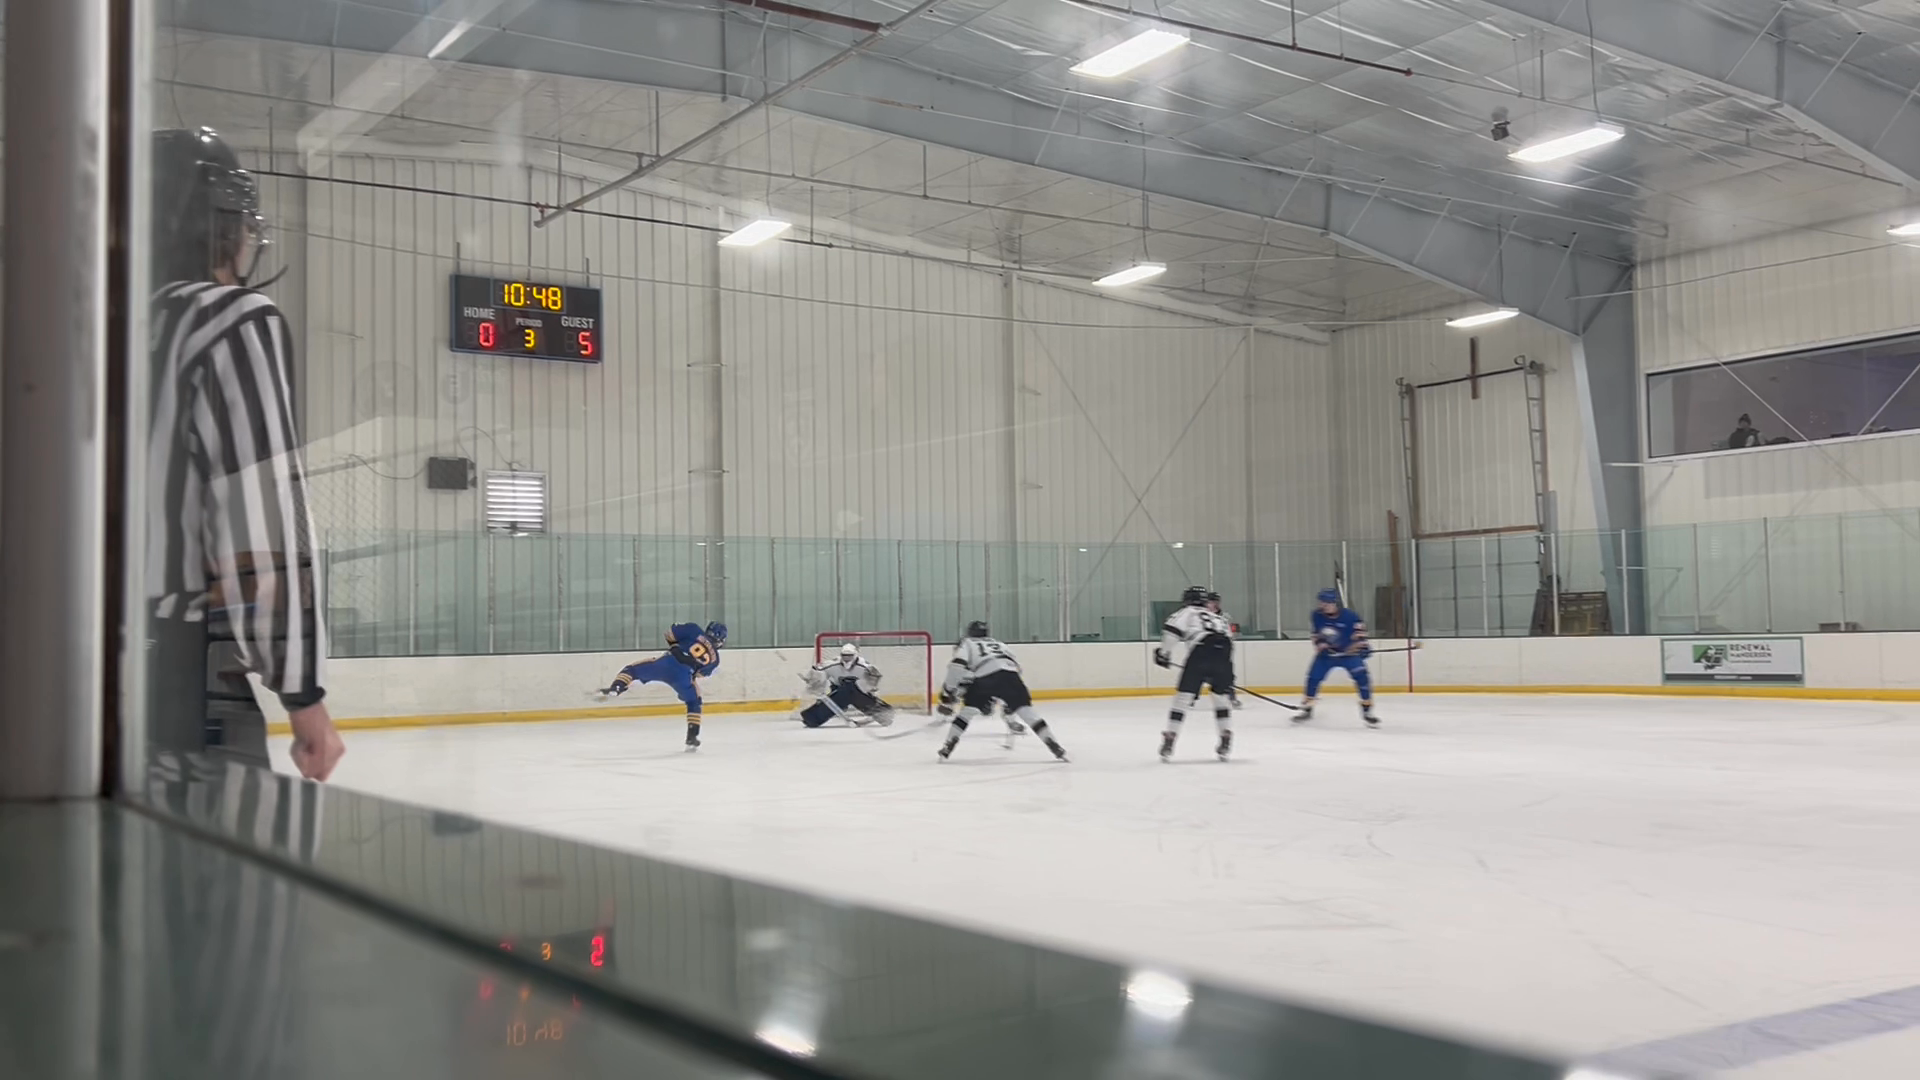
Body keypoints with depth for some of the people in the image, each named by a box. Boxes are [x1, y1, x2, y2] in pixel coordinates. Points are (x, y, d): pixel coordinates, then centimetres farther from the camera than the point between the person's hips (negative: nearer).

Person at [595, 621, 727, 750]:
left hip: (666, 663, -1)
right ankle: (692, 737, 18)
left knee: (632, 670, 16)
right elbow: (700, 674, 21)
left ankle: (613, 690, -9)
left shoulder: (694, 631, 14)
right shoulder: (714, 658, 18)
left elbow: (670, 633, 13)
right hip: (683, 676, 1)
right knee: (694, 704, 25)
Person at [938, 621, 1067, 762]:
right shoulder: (998, 644, 40)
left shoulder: (967, 643, 27)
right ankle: (1053, 746, 4)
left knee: (968, 709, 13)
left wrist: (948, 690, 12)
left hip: (986, 676, -3)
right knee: (1026, 710, 10)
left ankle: (948, 747, 5)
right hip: (1011, 674, 3)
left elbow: (957, 665, 8)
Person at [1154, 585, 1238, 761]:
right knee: (1222, 696, 20)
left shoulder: (1188, 612, 23)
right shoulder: (1221, 619, 37)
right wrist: (1228, 681, 39)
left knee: (1184, 696, 3)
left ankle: (1169, 740, 1)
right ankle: (1226, 742, 14)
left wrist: (1164, 652, 10)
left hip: (1200, 651, -4)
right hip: (1223, 652, 4)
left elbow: (1172, 629, 3)